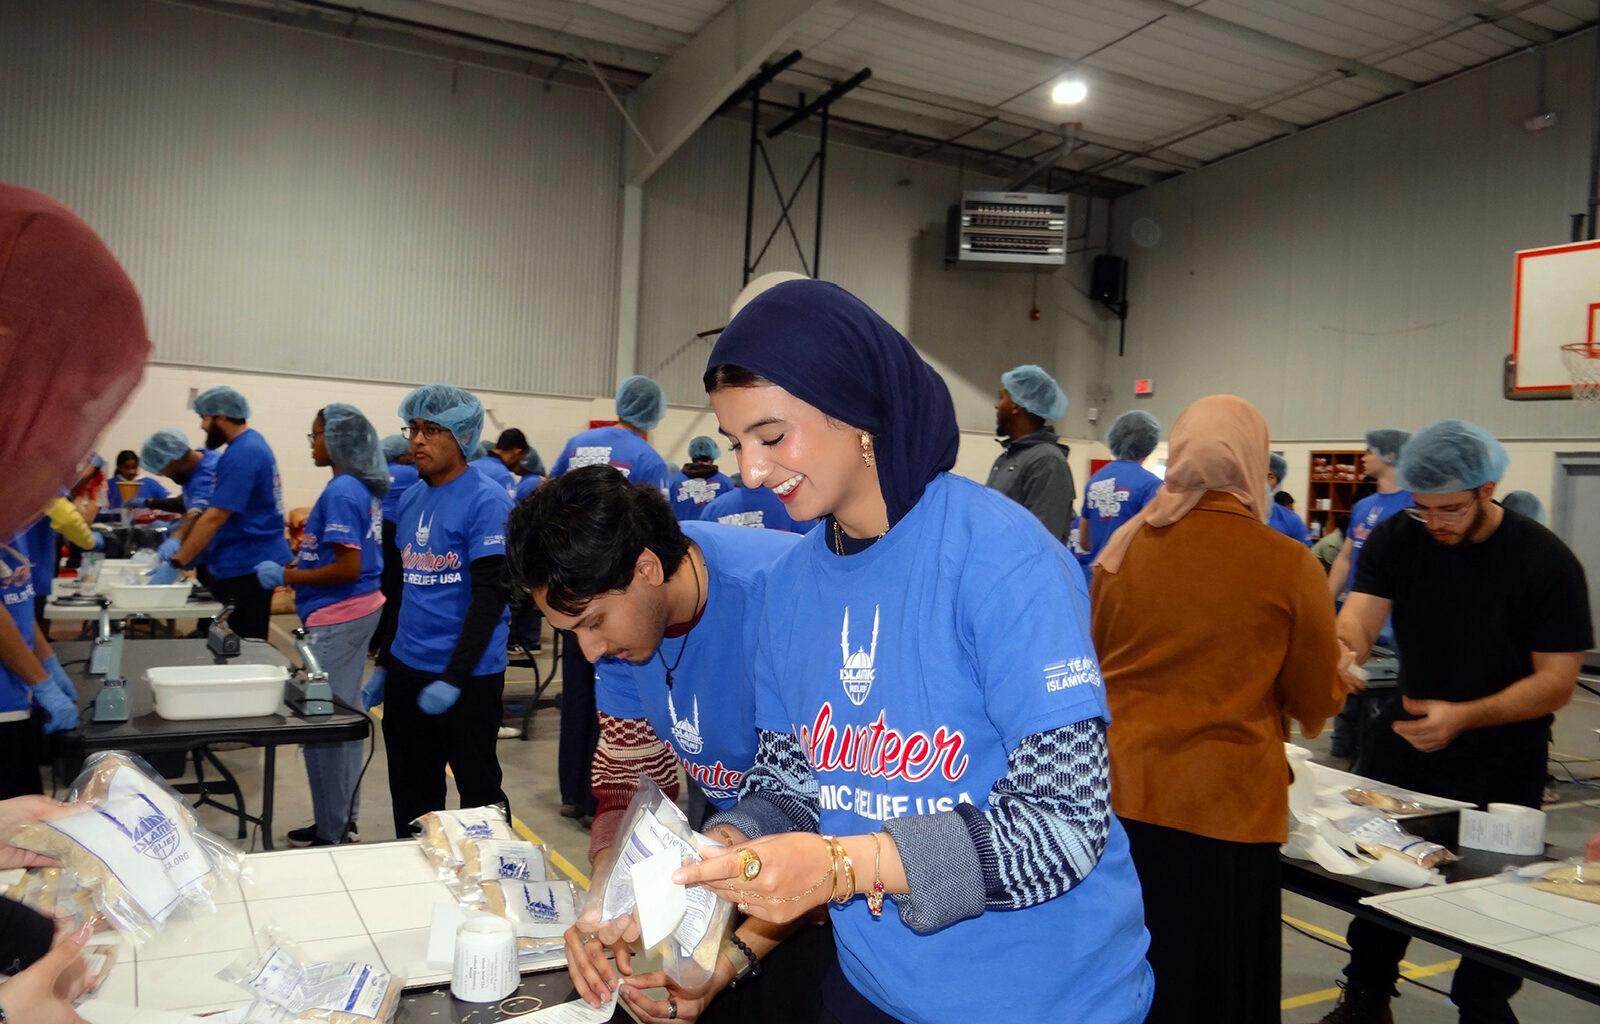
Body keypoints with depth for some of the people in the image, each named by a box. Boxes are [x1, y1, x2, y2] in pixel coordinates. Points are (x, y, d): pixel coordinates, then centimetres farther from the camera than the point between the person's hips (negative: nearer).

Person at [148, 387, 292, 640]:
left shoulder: (241, 454, -18)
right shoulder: (251, 444, 13)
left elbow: (215, 517, -22)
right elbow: (215, 510, 18)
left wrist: (175, 564, -20)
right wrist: (178, 541, 10)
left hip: (245, 567, -10)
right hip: (252, 562, 10)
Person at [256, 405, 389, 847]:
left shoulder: (341, 491, -18)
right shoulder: (365, 488, 10)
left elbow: (348, 568, -23)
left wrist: (286, 576, -13)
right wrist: (299, 565, 12)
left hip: (337, 618, -10)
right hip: (358, 609, 10)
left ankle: (331, 833, 9)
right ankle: (343, 817, 28)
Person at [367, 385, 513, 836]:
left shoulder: (486, 501, -12)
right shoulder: (411, 499, 10)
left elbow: (490, 594, -17)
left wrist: (454, 678, -21)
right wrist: (383, 664, 16)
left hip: (467, 676, -7)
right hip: (407, 669, 7)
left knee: (478, 790, 6)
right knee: (410, 794, 17)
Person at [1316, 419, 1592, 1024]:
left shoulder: (1546, 561, -14)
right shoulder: (1395, 540, -6)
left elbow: (1558, 680, -15)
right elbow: (1359, 616, -18)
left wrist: (1463, 717, -29)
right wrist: (1343, 647, -43)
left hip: (1502, 754, -2)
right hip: (1406, 731, 3)